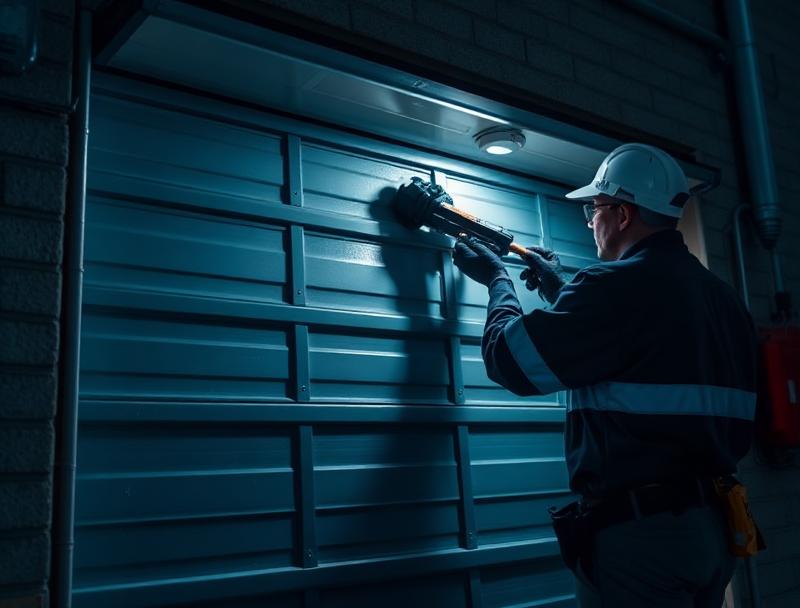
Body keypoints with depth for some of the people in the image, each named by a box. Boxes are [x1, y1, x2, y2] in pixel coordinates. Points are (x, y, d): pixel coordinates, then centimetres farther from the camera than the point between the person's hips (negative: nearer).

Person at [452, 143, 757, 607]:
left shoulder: (620, 283, -17)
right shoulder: (724, 298, 11)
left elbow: (511, 360, -11)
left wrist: (499, 280, 8)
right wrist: (561, 289, 28)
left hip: (643, 531, -9)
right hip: (716, 525, 9)